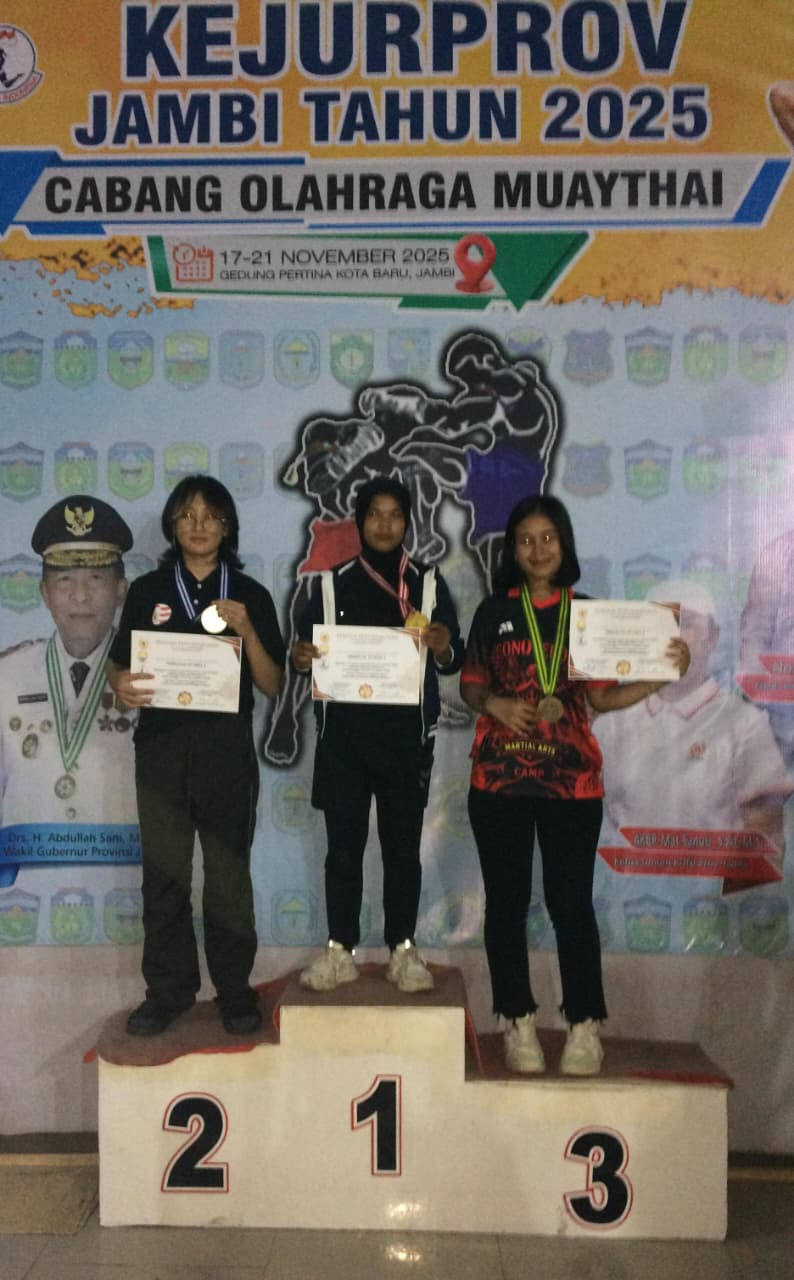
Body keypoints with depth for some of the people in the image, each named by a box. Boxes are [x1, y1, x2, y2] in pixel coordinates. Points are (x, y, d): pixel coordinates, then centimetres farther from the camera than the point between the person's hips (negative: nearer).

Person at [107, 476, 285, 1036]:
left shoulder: (251, 595, 7)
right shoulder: (147, 590, 9)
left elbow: (273, 685, 3)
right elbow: (120, 663, 11)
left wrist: (246, 630, -12)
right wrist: (122, 684, -12)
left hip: (227, 746, -1)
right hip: (161, 745, 1)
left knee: (229, 873, 2)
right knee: (164, 874, 4)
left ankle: (235, 990, 16)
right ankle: (168, 990, 18)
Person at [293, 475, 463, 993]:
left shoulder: (429, 583, 7)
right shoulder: (333, 584, 9)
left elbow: (454, 659, 6)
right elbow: (308, 645, 11)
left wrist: (443, 648, -17)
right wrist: (300, 657, -13)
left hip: (406, 734, 0)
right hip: (344, 732, 1)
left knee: (403, 845, 5)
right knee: (344, 845, 4)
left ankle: (403, 950, 16)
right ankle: (340, 950, 14)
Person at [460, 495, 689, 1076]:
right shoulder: (493, 611, 6)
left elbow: (602, 697, 4)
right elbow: (470, 685, 9)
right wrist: (494, 703, -12)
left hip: (572, 779, 0)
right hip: (499, 778, 1)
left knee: (571, 901, 1)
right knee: (507, 900, 5)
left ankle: (585, 1028, 15)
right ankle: (519, 1023, 19)